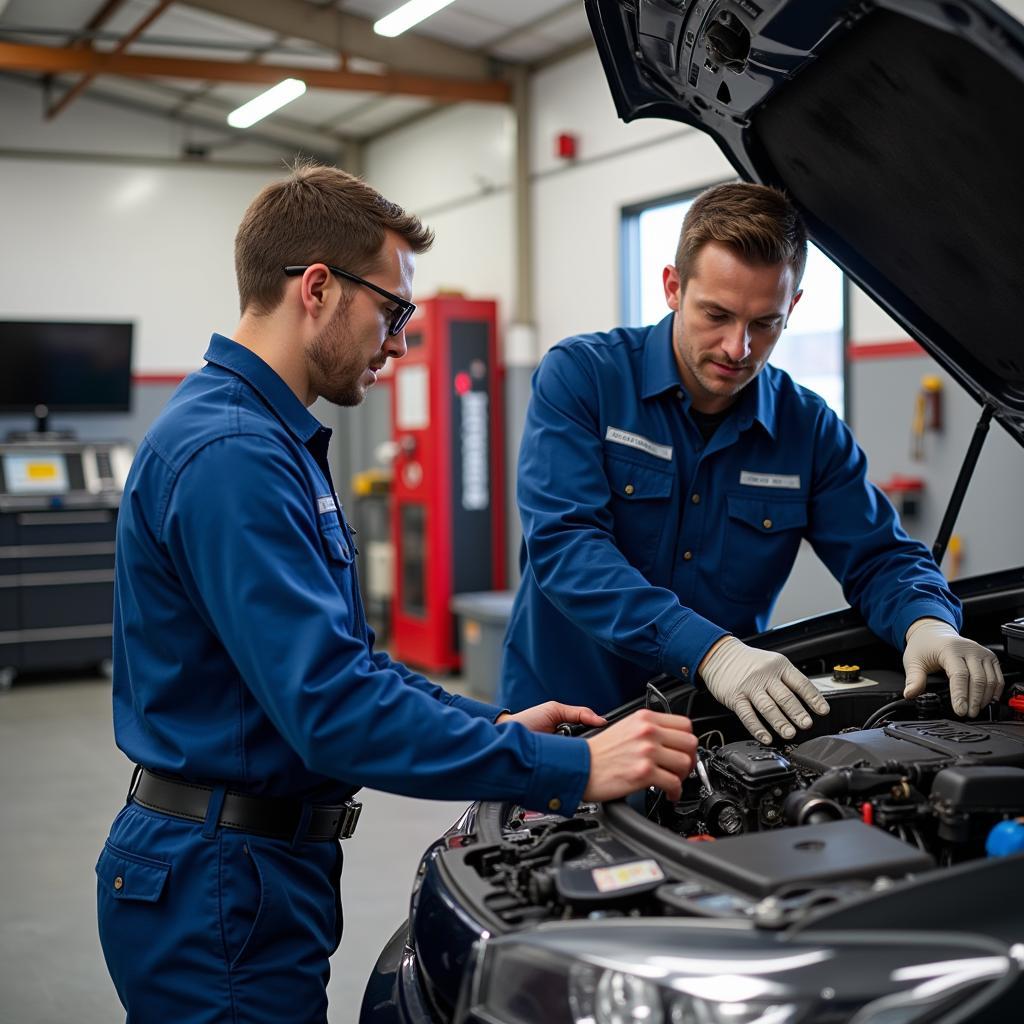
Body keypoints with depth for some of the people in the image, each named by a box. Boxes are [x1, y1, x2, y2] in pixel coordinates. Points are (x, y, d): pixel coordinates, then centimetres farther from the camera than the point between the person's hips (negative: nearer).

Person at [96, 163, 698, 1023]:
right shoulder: (231, 456, -23)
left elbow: (338, 660, 18)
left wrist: (494, 723, 9)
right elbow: (336, 709, -29)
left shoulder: (271, 439, 13)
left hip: (247, 864, 10)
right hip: (222, 886, -10)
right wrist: (571, 770, -27)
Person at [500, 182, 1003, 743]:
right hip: (563, 712, -3)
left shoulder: (808, 428, 5)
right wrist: (710, 650, -29)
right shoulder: (580, 376, -8)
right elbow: (565, 543, -18)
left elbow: (880, 557, 8)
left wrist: (928, 624, -17)